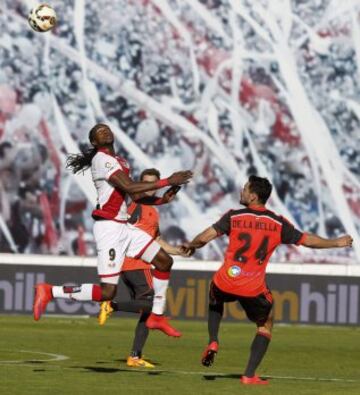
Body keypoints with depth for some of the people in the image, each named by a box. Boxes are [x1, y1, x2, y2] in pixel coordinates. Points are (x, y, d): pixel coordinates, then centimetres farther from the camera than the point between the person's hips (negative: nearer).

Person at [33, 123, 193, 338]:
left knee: (164, 261, 11)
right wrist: (167, 182, -20)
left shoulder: (120, 161, 18)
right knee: (107, 292, -12)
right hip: (109, 226, -9)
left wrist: (162, 199, 2)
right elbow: (129, 187, -21)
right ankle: (49, 291, -2)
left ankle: (157, 316, 19)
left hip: (124, 226, 9)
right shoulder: (101, 158, -11)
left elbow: (137, 195, 19)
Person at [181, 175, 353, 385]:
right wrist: (337, 243, 21)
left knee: (215, 301, 36)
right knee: (266, 325, 21)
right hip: (253, 289, 0)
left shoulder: (234, 217, -4)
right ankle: (250, 375, 10)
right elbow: (307, 240, 6)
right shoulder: (278, 223, 1)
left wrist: (190, 246, 10)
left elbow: (206, 237, -12)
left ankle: (213, 342, 13)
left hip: (225, 282, 0)